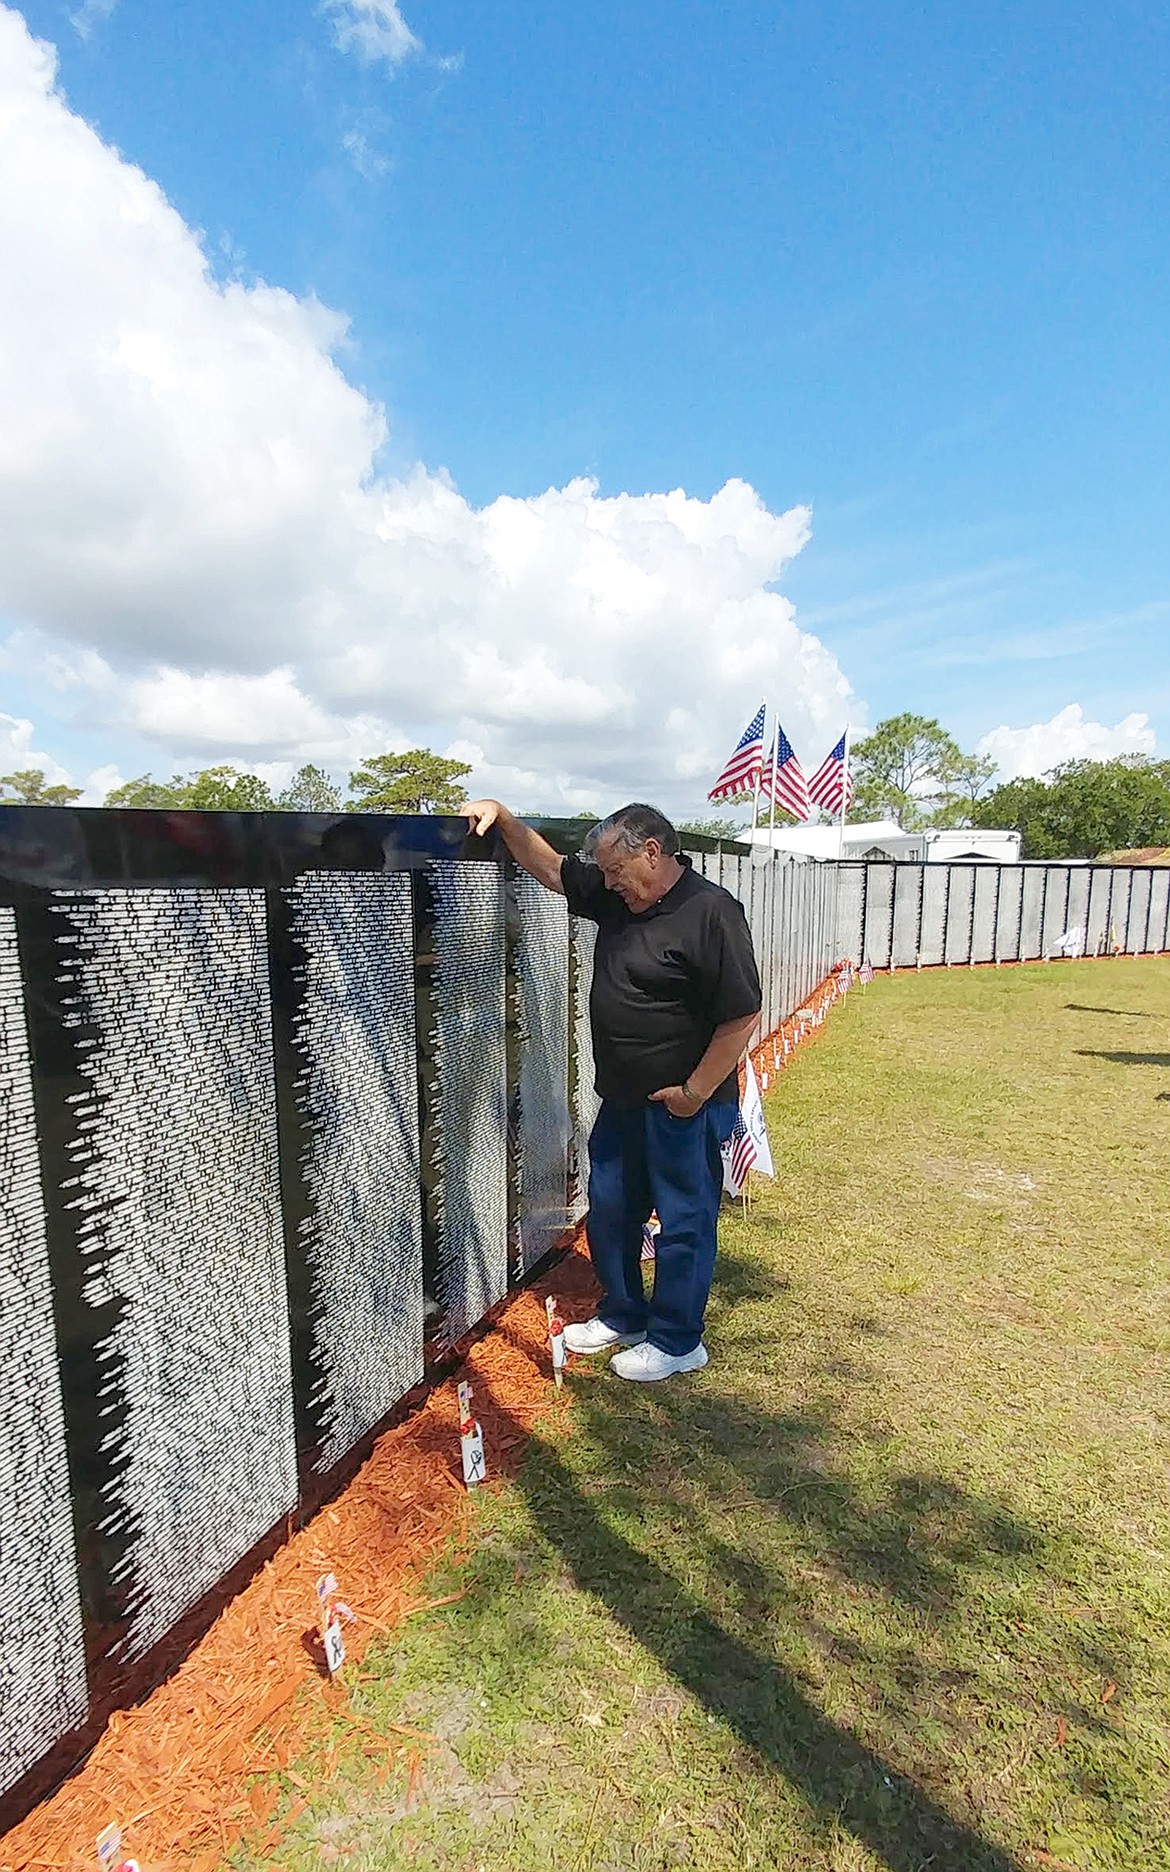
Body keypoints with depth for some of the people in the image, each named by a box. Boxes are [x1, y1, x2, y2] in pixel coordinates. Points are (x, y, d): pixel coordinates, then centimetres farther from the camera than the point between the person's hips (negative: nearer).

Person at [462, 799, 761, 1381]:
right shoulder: (616, 896, 4)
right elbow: (549, 868, 14)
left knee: (684, 1220, 9)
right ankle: (623, 1316, 40)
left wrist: (695, 1092, -18)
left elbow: (742, 1014, -21)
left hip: (683, 1105, -8)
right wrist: (502, 817, 2)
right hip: (622, 1097, 9)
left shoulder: (711, 912, -20)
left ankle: (676, 1342, 28)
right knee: (609, 1211, 19)